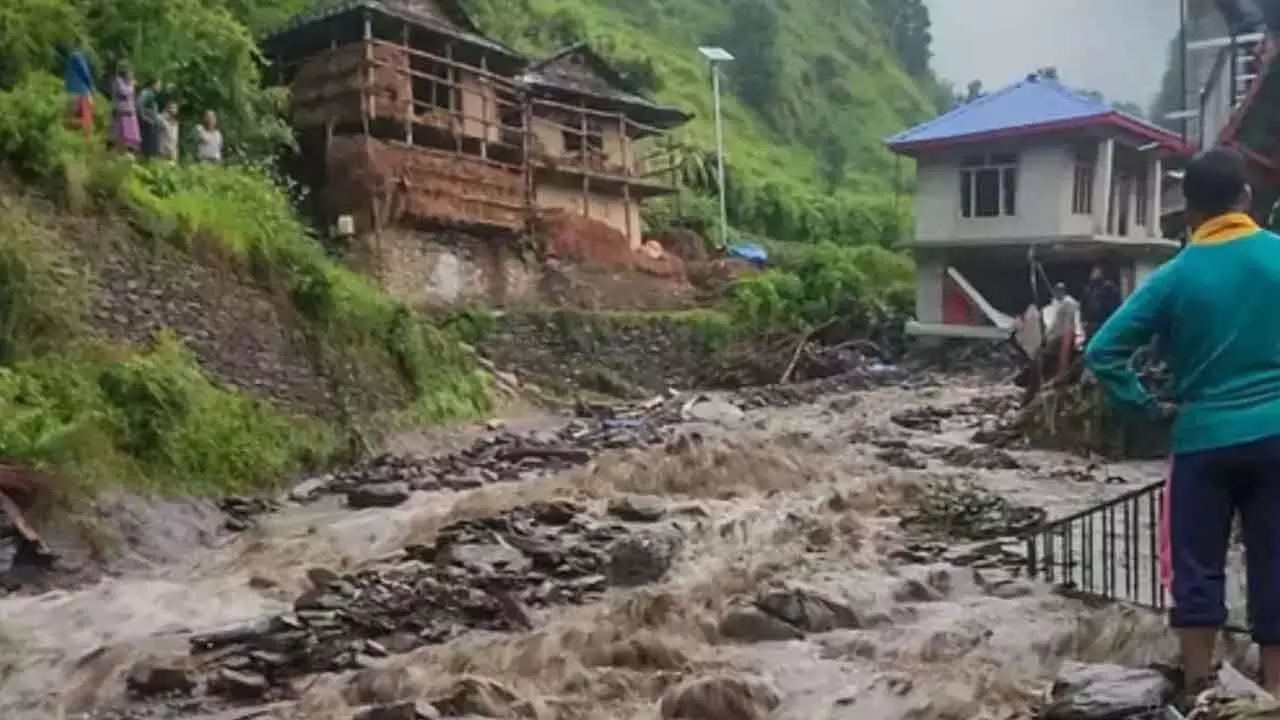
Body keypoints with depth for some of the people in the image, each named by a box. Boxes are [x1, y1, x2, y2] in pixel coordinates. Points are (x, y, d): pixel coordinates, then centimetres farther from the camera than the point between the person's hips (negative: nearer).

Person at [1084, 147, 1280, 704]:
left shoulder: (1175, 277, -4)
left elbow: (1103, 351, -8)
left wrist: (1149, 406, 1)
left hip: (1204, 440, -1)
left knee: (1196, 571, 6)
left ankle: (1200, 691, 9)